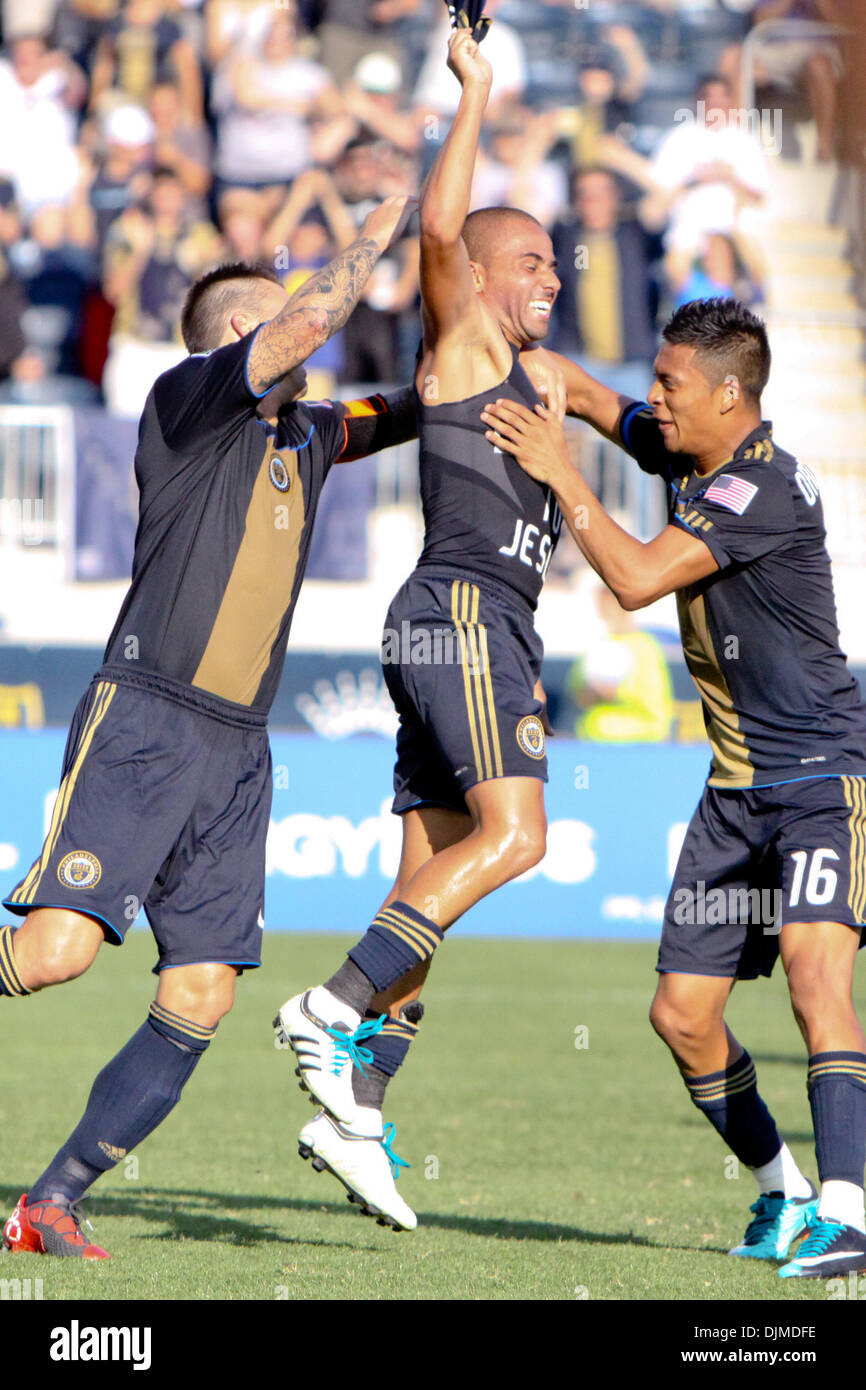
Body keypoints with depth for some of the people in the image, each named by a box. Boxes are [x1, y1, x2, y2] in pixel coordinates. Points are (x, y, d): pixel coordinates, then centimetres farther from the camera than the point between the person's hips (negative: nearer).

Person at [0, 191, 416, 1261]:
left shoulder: (297, 435, 20)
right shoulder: (186, 398, -2)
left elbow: (386, 418, 36)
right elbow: (306, 326, -15)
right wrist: (372, 240, -1)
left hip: (238, 750, 7)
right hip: (144, 720, -7)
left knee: (200, 999, -2)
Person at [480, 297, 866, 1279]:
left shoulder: (766, 490, -20)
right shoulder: (684, 450, 6)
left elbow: (634, 578, -24)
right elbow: (587, 396, 24)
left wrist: (558, 471, -16)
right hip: (738, 787, 9)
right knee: (682, 1012, 5)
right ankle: (782, 1193, 23)